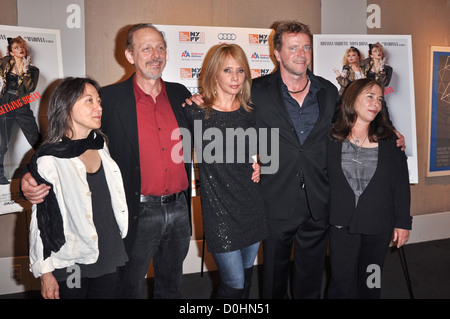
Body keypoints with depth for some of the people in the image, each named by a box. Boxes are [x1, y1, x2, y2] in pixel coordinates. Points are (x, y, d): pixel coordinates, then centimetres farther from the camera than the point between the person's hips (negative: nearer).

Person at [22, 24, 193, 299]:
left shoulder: (180, 94, 6)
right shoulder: (109, 98, -7)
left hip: (178, 209, 4)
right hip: (138, 214, -3)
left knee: (172, 286, 22)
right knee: (131, 287, 14)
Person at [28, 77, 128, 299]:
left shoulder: (102, 146, 4)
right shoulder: (48, 160, -14)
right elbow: (41, 221, -9)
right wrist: (45, 272, -7)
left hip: (109, 258, 5)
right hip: (70, 266, -5)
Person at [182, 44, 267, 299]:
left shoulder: (249, 112, 6)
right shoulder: (197, 112, -8)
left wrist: (257, 165, 5)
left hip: (252, 207, 5)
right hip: (219, 209, -5)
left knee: (246, 276, 18)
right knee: (234, 283, -1)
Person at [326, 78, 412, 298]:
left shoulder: (389, 140, 0)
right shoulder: (331, 138, -3)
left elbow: (401, 183, 2)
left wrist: (403, 222, 0)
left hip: (378, 226, 1)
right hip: (341, 224, -1)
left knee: (370, 283, 14)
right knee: (342, 283, 6)